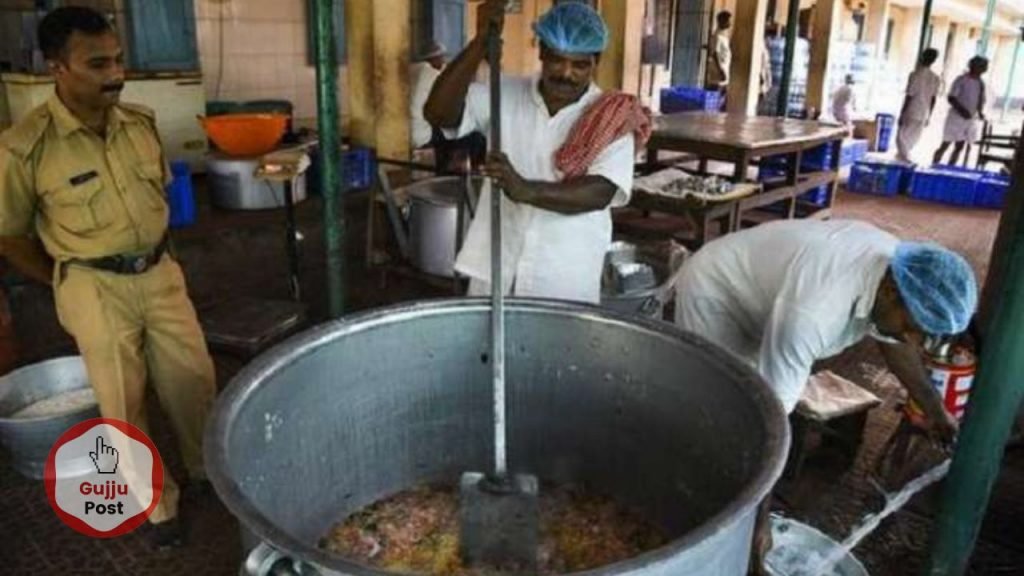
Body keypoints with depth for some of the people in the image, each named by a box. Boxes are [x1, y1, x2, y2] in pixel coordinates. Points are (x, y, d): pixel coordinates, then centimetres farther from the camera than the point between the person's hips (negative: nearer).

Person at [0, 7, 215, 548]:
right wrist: (73, 281, 2)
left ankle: (211, 467, 38)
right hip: (95, 289, -4)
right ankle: (156, 501, 29)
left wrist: (151, 255, 15)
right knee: (124, 402, 9)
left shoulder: (142, 123, -3)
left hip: (160, 272, 5)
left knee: (195, 377, 13)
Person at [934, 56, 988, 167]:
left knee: (959, 147, 7)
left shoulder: (981, 83, 8)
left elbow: (981, 100, 16)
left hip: (970, 119, 6)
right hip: (956, 117, -6)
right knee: (945, 145, -3)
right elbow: (951, 98, -14)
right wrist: (962, 110, -24)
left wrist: (980, 112, -3)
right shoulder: (961, 80, -10)